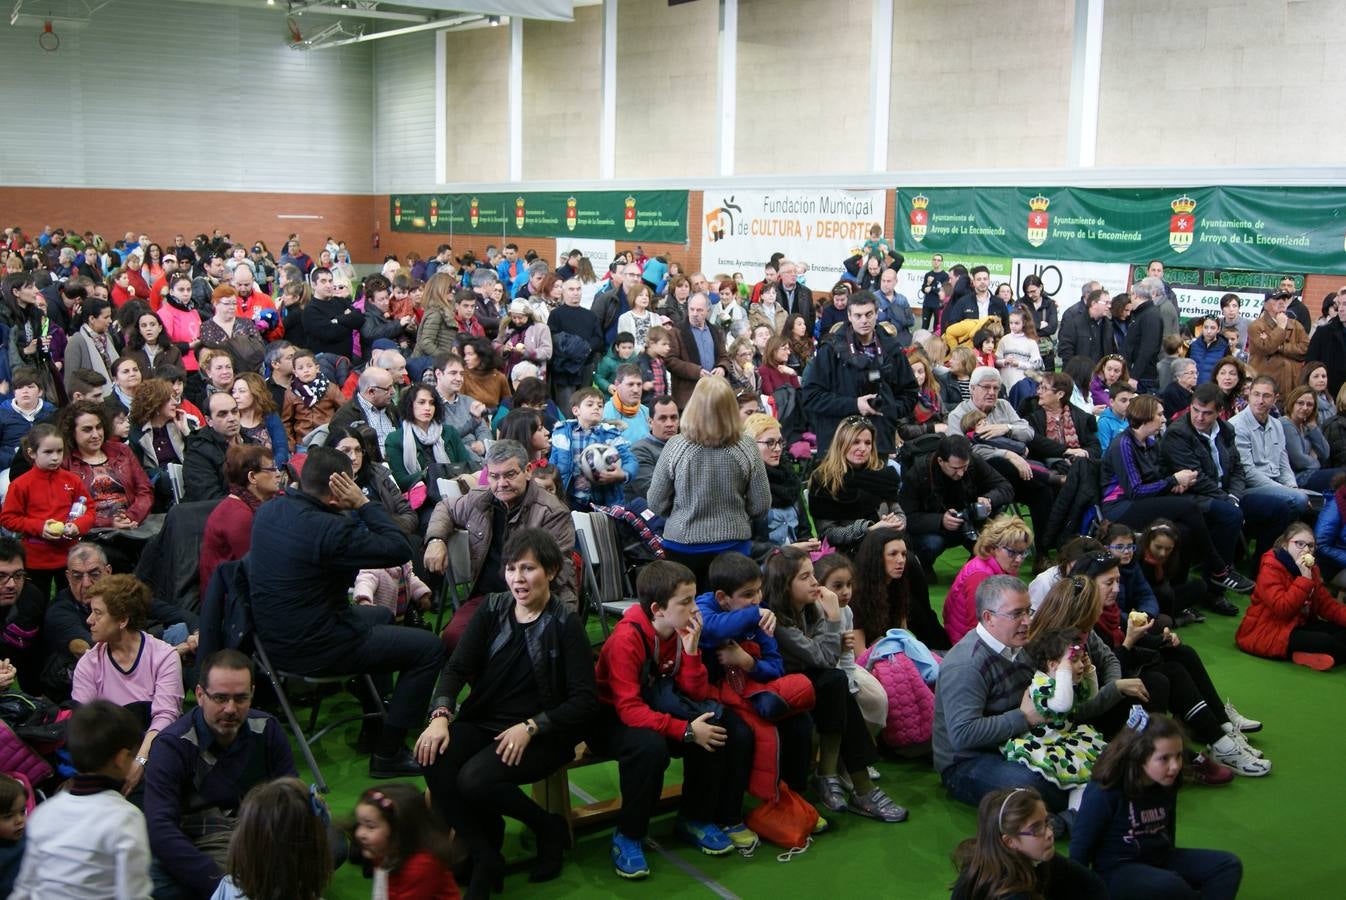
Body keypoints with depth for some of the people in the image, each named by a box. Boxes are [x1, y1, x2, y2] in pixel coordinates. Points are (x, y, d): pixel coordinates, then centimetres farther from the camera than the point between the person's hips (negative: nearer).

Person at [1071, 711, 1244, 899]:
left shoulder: (1167, 785, 0)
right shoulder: (1105, 792, -22)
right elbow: (1081, 845, -14)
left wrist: (1173, 863, 28)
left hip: (1159, 861, 7)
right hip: (1116, 871, -7)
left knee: (1229, 865, -8)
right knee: (1169, 885, -36)